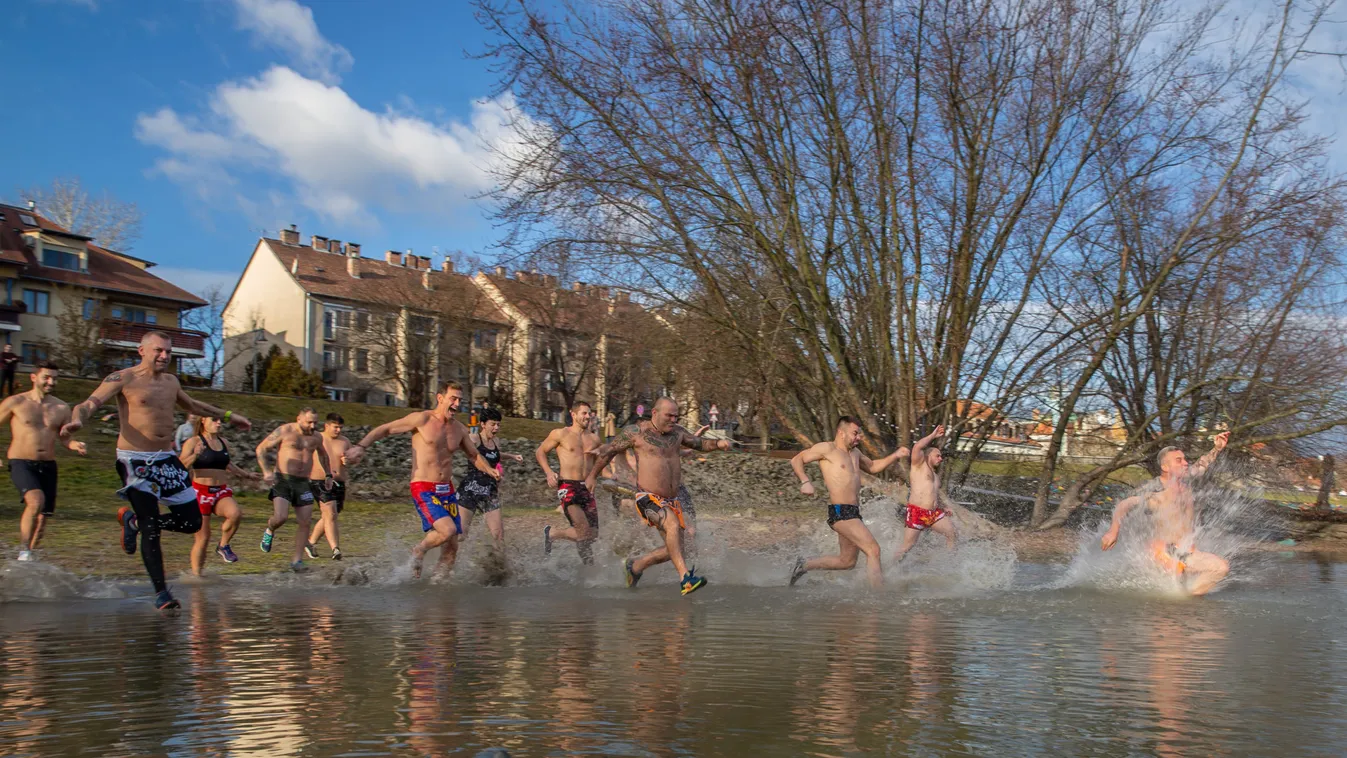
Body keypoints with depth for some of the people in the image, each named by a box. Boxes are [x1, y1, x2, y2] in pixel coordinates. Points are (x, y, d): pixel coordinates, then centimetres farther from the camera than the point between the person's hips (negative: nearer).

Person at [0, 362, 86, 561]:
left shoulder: (61, 408, 7)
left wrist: (75, 446, -10)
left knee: (43, 515, 5)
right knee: (36, 501, -29)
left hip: (48, 466, 4)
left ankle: (28, 557, 24)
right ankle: (23, 550, -17)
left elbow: (64, 438, 12)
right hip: (21, 464, -4)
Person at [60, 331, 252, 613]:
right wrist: (77, 420, -39)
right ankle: (161, 593, 0)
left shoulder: (171, 381, 14)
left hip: (167, 459, 7)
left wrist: (227, 415, 39)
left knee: (192, 522, 5)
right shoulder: (123, 379, -5)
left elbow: (192, 405, 33)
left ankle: (133, 521, 27)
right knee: (152, 531, -10)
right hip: (136, 460, -6)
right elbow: (91, 403, -16)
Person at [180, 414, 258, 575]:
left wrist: (245, 474, 41)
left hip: (222, 492, 5)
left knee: (236, 513, -27)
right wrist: (195, 455, -32)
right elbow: (182, 466, -15)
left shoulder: (223, 442, 14)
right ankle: (196, 574, 10)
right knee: (202, 538, -5)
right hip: (200, 492, -4)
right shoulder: (193, 442, -5)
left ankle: (223, 545, -2)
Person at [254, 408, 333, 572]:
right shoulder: (284, 431, -4)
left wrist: (328, 474, 25)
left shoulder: (317, 437, 11)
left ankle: (297, 560, 6)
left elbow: (322, 454, 32)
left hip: (303, 483, 4)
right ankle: (269, 531, 15)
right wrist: (266, 471, -13)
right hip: (282, 480, -4)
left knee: (304, 523, -2)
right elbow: (261, 448, -2)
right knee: (281, 517, -21)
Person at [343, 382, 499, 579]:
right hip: (423, 489, -6)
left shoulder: (459, 429, 10)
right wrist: (360, 446, -16)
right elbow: (384, 429, -2)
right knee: (448, 530, -26)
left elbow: (473, 455, 23)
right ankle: (418, 551, 3)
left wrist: (489, 470, 4)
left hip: (447, 490, 6)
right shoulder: (422, 419, -6)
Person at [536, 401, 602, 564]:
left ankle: (552, 533, 23)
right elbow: (540, 452, 8)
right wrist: (549, 472, -7)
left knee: (592, 535, 2)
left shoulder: (594, 438, 12)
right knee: (584, 530, -19)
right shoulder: (560, 434, -1)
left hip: (586, 488, 6)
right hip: (568, 487, -6)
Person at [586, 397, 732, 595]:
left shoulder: (677, 432, 8)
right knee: (673, 524, -34)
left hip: (672, 500, 7)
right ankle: (685, 578, -39)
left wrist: (718, 443, -2)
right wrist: (592, 476, 9)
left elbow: (700, 444, 19)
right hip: (648, 498, -7)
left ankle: (635, 566, 29)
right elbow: (608, 451, 4)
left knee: (673, 550, 6)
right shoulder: (636, 432, -7)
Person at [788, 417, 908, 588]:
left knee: (847, 562, 15)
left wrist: (894, 456, 18)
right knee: (873, 549, -17)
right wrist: (805, 482, -19)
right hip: (840, 512, -10)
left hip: (853, 513, 10)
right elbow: (796, 460, -3)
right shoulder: (827, 448, -5)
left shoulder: (854, 452, 19)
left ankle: (804, 565, 28)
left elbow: (872, 467, 33)